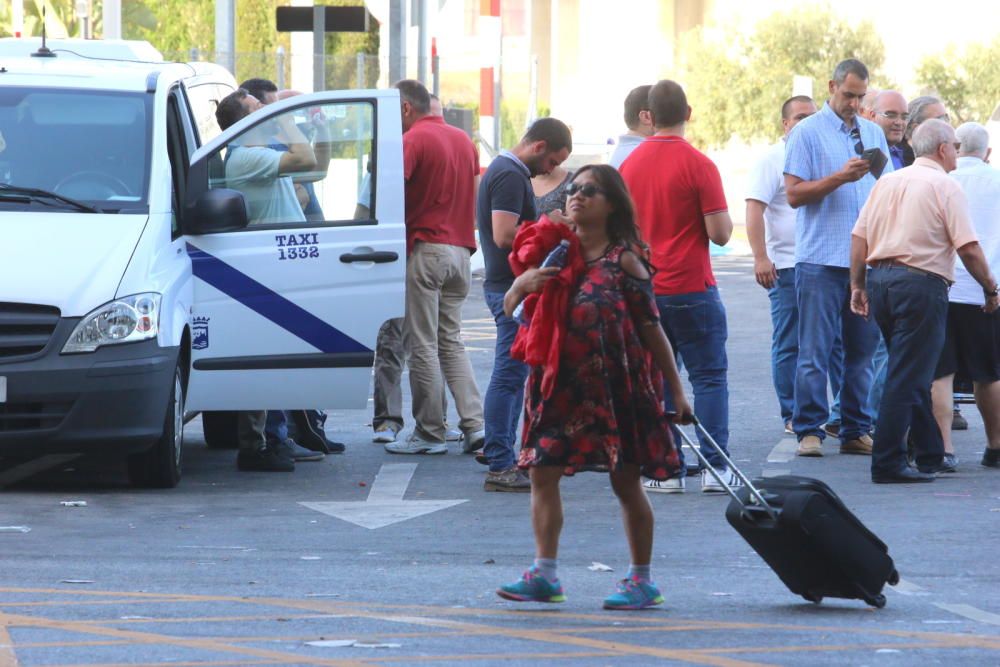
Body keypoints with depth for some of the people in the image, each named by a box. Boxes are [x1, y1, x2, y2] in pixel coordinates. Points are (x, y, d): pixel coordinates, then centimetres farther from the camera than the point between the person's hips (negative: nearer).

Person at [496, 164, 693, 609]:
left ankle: (642, 580, 12)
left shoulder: (622, 261, -6)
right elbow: (509, 309, 11)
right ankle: (543, 574, 1)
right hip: (562, 383, 5)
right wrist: (520, 284, -11)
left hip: (617, 384, -5)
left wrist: (676, 391, -3)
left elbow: (652, 330, -4)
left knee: (626, 480, 2)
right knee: (542, 471, -3)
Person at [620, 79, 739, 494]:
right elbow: (720, 233, -13)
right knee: (709, 376, 1)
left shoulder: (630, 164, 5)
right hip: (690, 289, -5)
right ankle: (715, 467, -5)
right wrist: (724, 218, 7)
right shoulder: (697, 165, -12)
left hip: (642, 288, 5)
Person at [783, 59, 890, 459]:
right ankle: (809, 431, -2)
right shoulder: (808, 133, 0)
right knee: (815, 351, -5)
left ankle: (855, 432, 10)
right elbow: (794, 193, -7)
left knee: (862, 350, 5)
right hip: (820, 260, -5)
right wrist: (839, 178, -18)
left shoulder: (873, 133, 15)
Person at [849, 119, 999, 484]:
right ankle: (888, 463, -9)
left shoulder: (886, 182, 14)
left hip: (880, 279, 7)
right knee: (909, 376, -5)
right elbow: (968, 249, -10)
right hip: (921, 284, -7)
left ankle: (931, 456, 23)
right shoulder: (945, 186, -5)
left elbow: (858, 237, 12)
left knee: (913, 373, 17)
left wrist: (858, 285, 18)